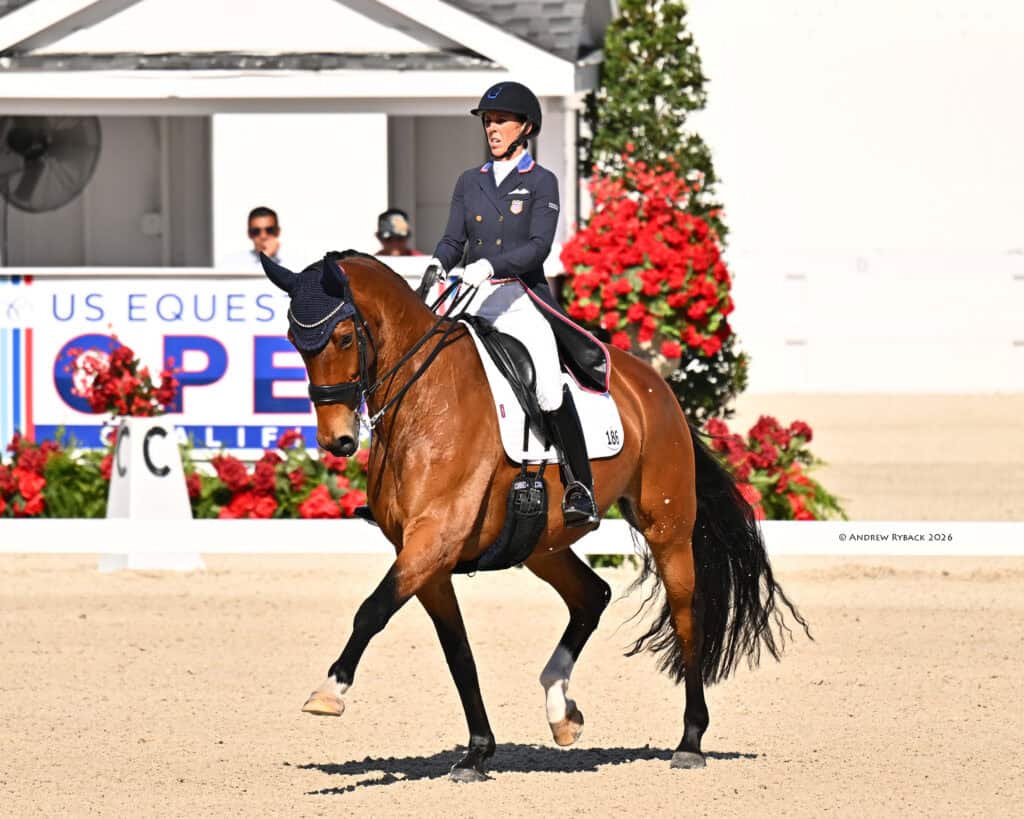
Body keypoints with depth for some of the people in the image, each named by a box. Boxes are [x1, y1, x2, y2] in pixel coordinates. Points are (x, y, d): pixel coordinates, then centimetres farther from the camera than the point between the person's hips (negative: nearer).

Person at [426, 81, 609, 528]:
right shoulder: (470, 182, 17)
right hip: (473, 303, 5)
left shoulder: (541, 182, 3)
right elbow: (454, 239, 11)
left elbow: (540, 245, -8)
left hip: (521, 298, -5)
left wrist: (490, 265, -22)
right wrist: (436, 265, -12)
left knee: (549, 385, -24)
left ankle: (580, 489, -21)